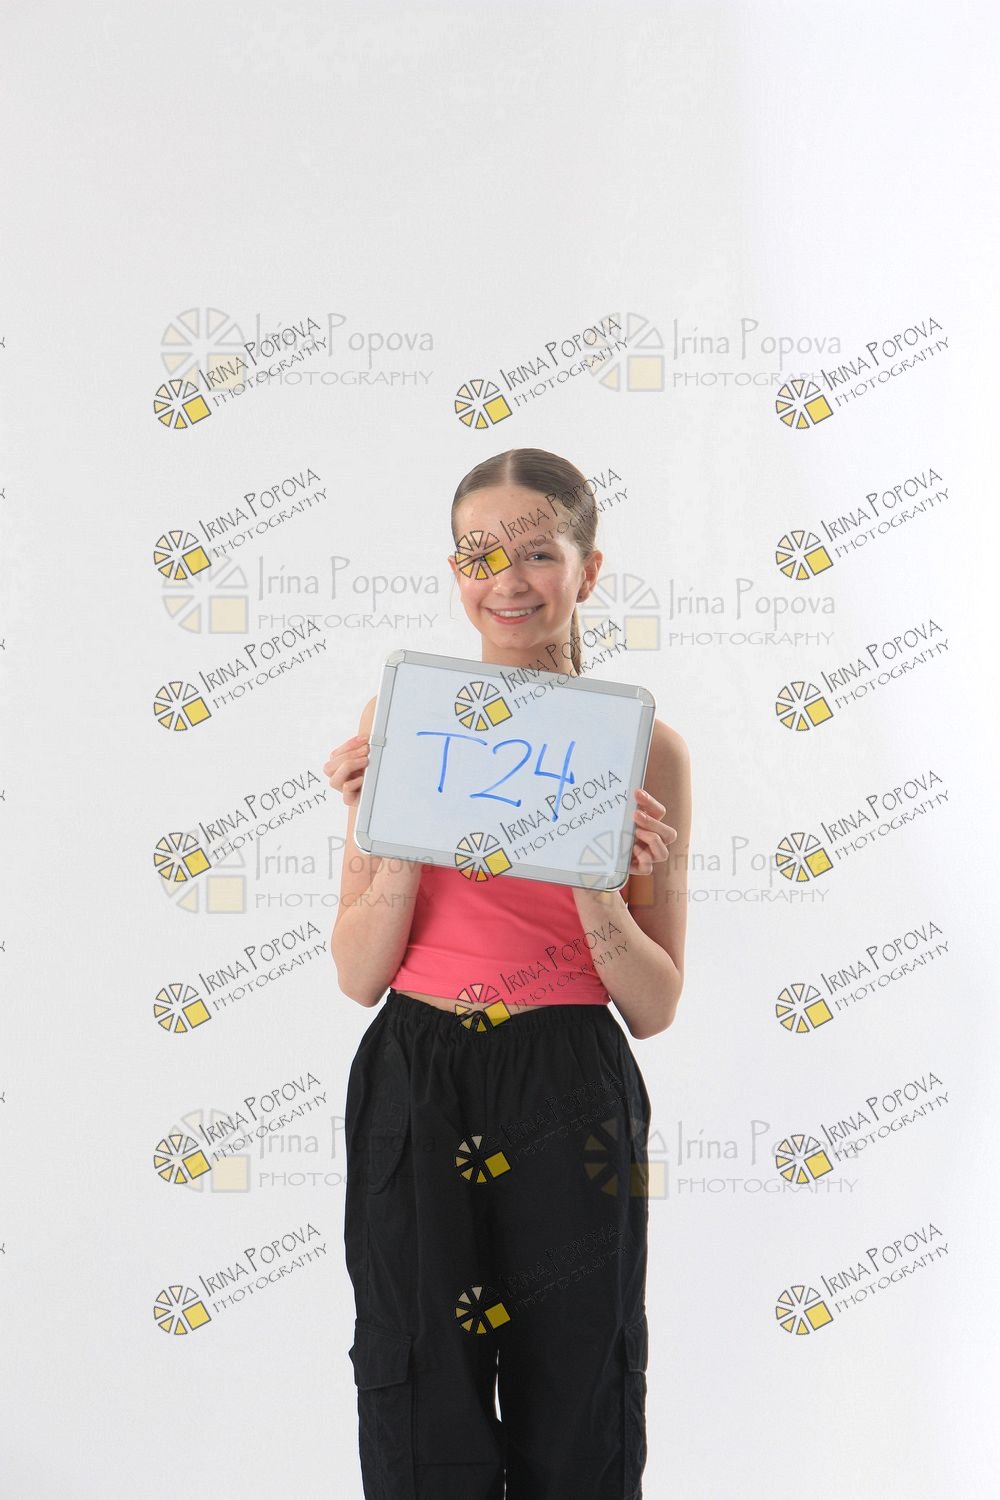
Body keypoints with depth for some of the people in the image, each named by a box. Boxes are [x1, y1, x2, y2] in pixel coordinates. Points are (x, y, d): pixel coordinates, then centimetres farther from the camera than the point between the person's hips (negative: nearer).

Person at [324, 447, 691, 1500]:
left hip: (570, 1112, 0)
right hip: (414, 1098, 1)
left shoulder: (645, 750, -2)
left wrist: (597, 895, -17)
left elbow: (654, 1008, 1)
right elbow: (358, 975, 0)